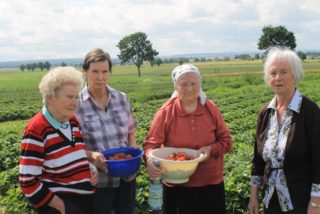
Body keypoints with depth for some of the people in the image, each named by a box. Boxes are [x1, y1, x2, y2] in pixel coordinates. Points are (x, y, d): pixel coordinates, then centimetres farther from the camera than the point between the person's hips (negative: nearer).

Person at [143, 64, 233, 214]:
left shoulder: (211, 109, -3)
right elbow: (151, 143, -10)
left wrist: (211, 149, -18)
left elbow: (227, 141, 1)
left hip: (211, 183, 2)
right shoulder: (166, 112, -10)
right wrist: (150, 160, -32)